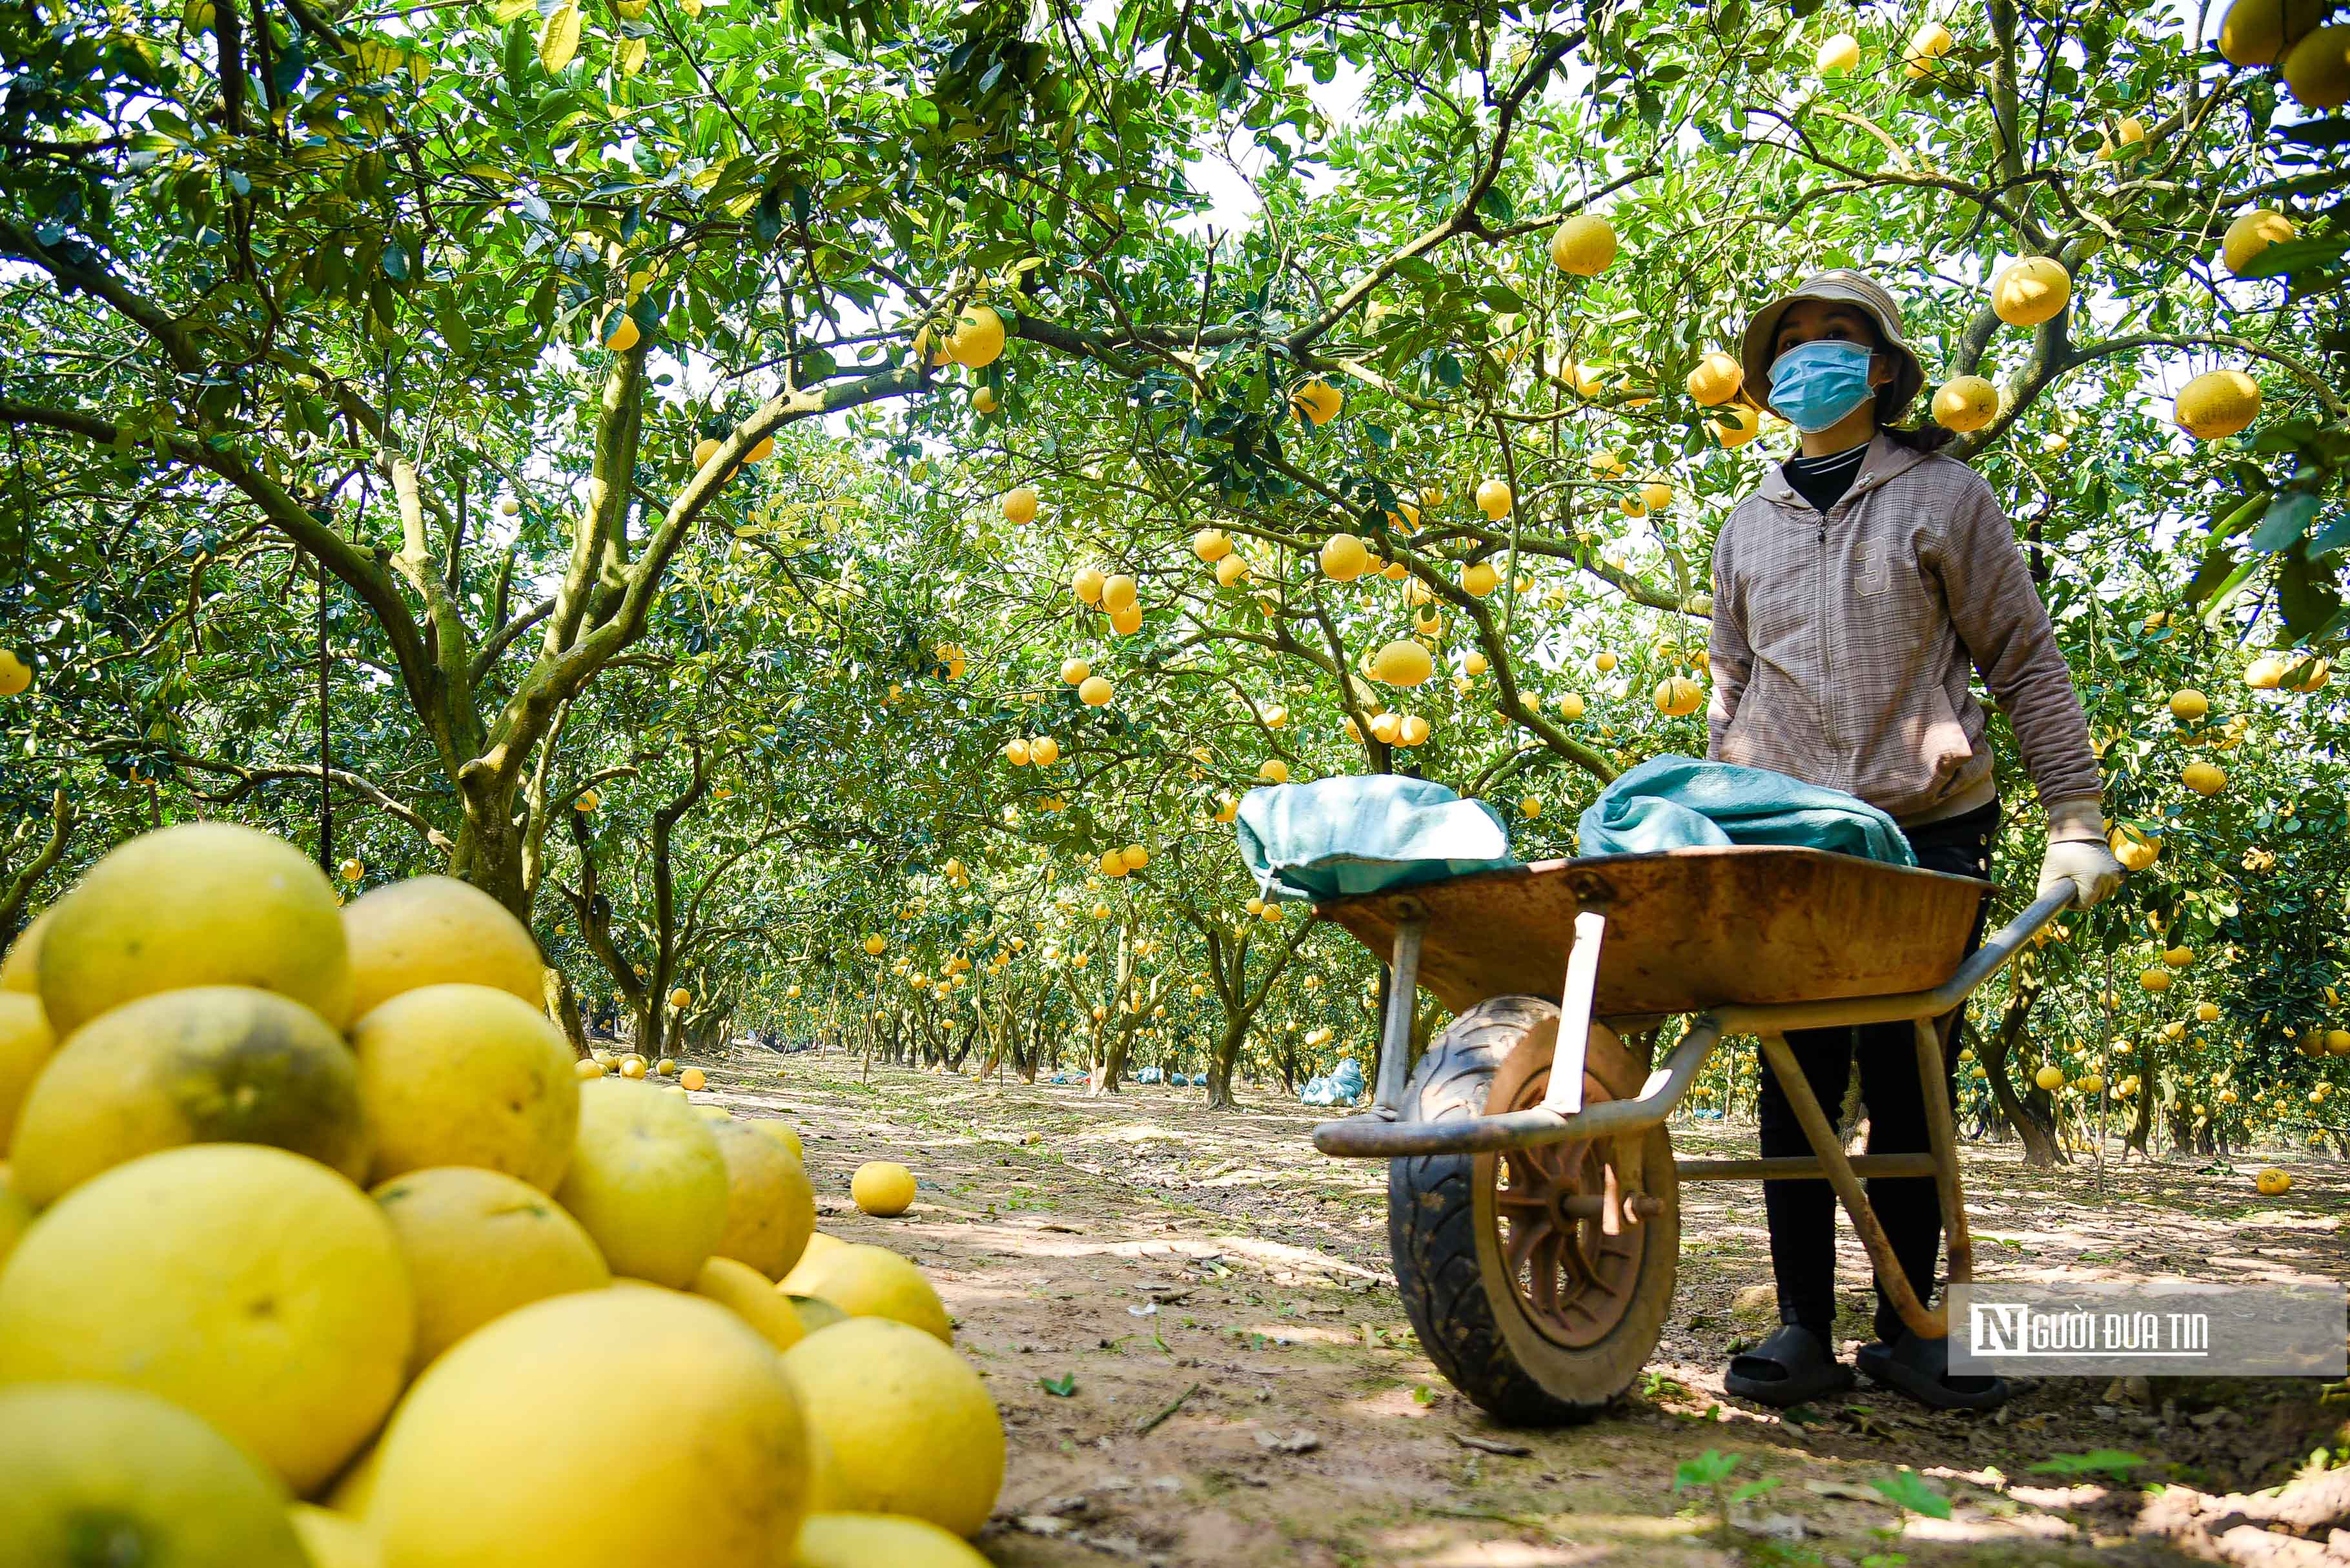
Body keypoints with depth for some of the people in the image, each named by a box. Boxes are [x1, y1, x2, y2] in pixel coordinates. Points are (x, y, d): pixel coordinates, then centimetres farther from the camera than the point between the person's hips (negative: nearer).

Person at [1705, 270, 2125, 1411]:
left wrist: (2074, 820, -3)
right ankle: (1805, 1330, 5)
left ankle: (1908, 1329, 14)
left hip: (1927, 827, -2)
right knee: (1798, 1081, -1)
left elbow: (2026, 664, 4)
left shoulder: (1944, 496, 6)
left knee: (1911, 1082, 2)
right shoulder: (1750, 526, 16)